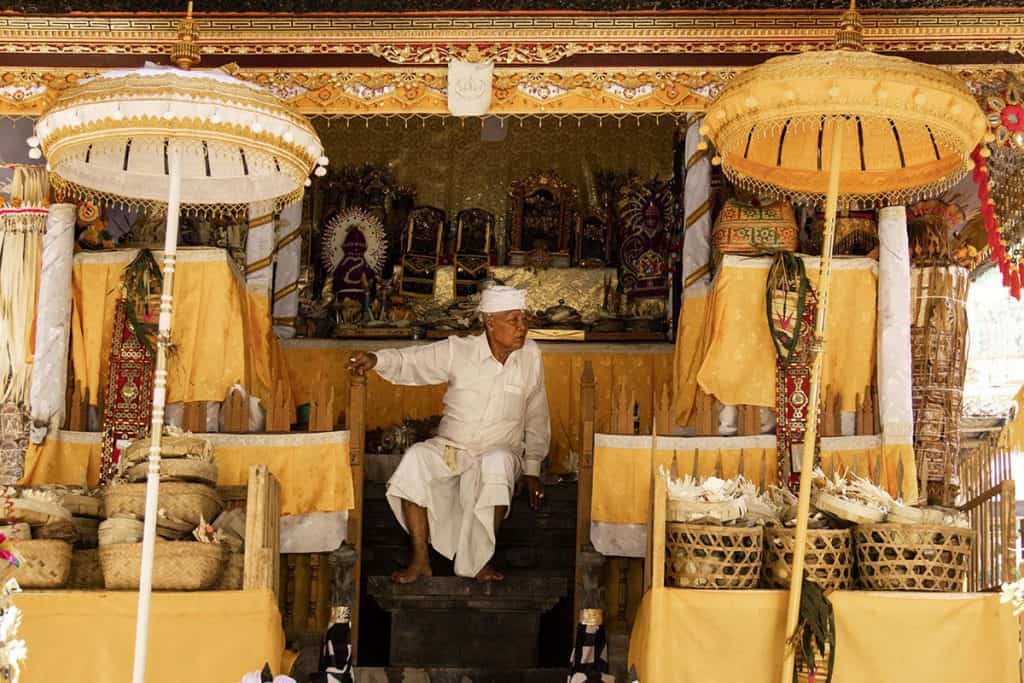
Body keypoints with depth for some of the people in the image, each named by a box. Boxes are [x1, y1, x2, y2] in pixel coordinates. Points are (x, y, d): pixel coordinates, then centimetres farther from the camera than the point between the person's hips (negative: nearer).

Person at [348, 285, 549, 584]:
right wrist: (376, 360, -32)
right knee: (416, 458, -30)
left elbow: (536, 417, 8)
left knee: (498, 464, -35)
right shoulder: (458, 351, -6)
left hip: (500, 451, 0)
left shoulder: (530, 355, -1)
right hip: (450, 448, 0)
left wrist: (532, 470, 8)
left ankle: (481, 560, -20)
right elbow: (409, 362, -10)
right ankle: (420, 559, -22)